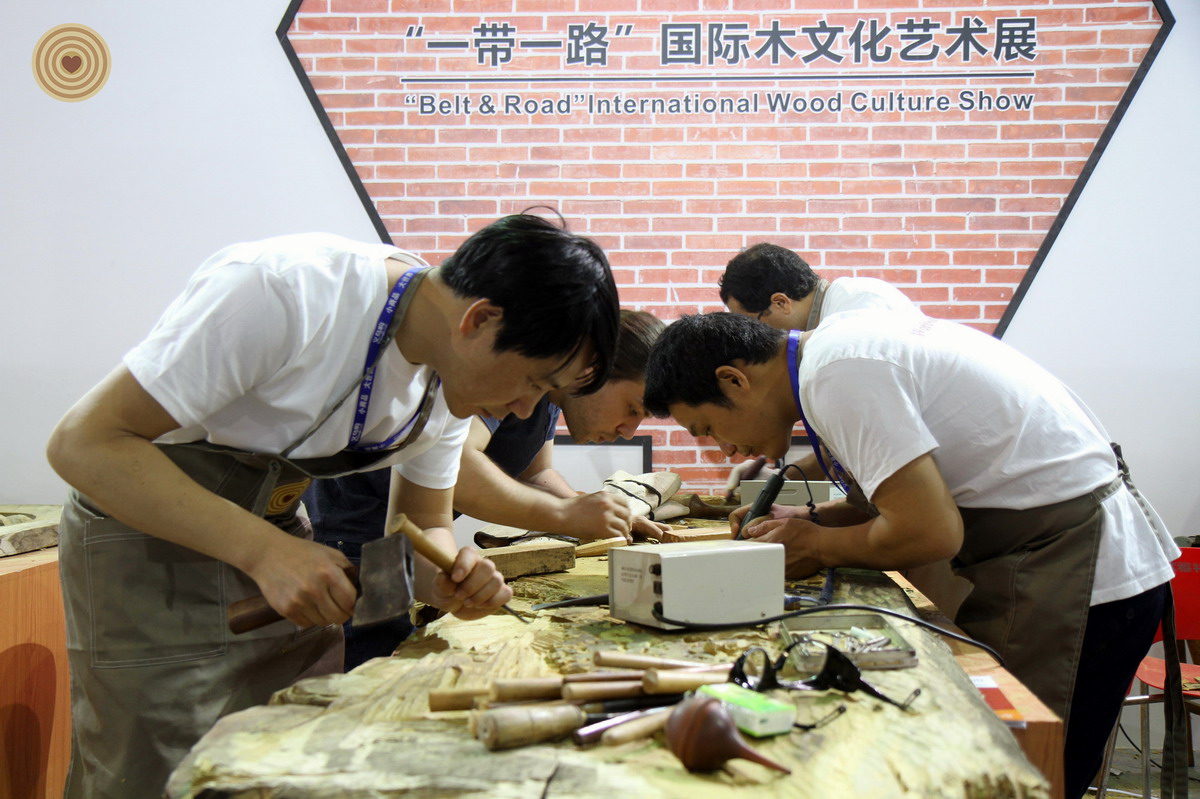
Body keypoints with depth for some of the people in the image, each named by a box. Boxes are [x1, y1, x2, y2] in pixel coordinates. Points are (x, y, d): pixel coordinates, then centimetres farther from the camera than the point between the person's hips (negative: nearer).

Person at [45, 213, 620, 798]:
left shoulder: (456, 377, -7)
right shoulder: (280, 291, -31)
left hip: (278, 533, 6)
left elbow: (422, 528, 4)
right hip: (148, 528, -6)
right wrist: (263, 549, -37)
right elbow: (82, 442, -29)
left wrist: (450, 581, -20)